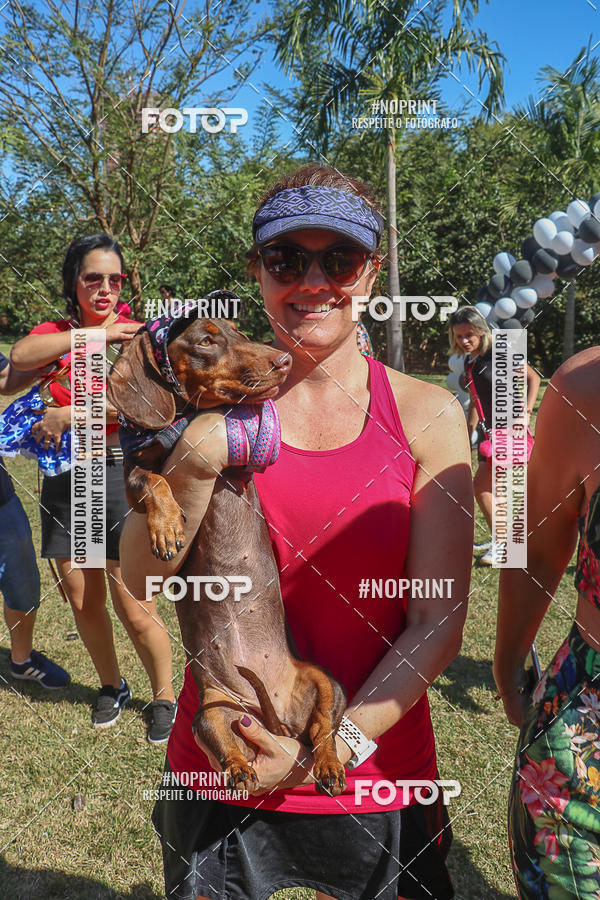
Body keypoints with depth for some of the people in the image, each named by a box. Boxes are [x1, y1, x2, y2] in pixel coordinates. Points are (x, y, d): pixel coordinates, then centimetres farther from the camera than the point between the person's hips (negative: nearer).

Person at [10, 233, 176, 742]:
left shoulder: (135, 332, -1)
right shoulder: (55, 332, 10)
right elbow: (21, 357, -13)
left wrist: (68, 415, -20)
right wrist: (93, 334, -17)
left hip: (120, 472, -4)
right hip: (64, 476, 4)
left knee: (133, 607, -2)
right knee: (82, 600, 12)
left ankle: (165, 698, 20)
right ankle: (112, 687, 35)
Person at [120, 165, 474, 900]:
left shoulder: (426, 414, -8)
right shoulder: (215, 405, -4)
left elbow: (438, 624, -8)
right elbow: (141, 580, -7)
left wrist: (335, 746, -15)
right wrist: (195, 465, -23)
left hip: (374, 776, -1)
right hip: (219, 768, 1)